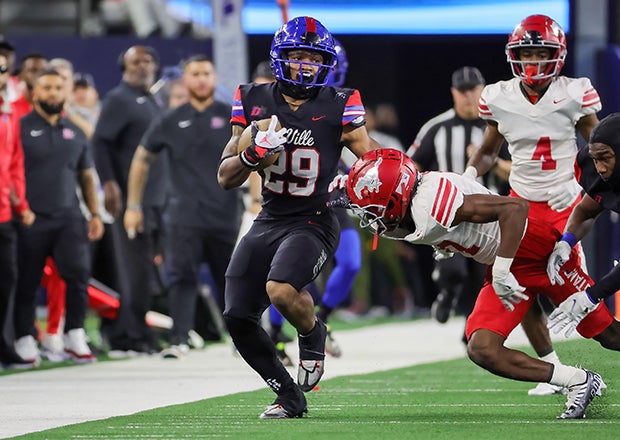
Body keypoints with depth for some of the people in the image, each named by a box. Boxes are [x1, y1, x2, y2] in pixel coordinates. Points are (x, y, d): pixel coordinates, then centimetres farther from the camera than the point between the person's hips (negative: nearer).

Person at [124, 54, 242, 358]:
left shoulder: (232, 118, 4)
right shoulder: (171, 122, 7)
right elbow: (142, 159, 17)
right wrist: (133, 205, 14)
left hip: (226, 216, 0)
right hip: (184, 217, 0)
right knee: (182, 276, -13)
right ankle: (179, 341, -19)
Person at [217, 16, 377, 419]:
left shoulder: (337, 107, -6)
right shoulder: (255, 102, 2)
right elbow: (226, 178, 3)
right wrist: (254, 152, -16)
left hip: (314, 223, -5)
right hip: (269, 221, 5)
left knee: (281, 289, -31)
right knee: (238, 318, -2)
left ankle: (313, 335, 4)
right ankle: (289, 396, 17)